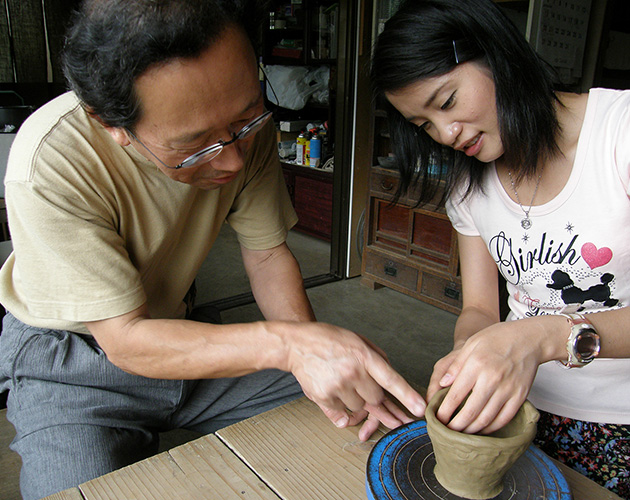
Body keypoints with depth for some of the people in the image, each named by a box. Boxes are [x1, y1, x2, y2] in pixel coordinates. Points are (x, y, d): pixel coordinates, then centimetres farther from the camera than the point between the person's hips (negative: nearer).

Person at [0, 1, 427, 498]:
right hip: (68, 360, -2)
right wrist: (285, 343, -41)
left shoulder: (246, 126, -17)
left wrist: (314, 351, -24)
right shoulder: (50, 163, -31)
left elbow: (267, 253, -8)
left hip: (177, 333, 3)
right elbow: (125, 340, -28)